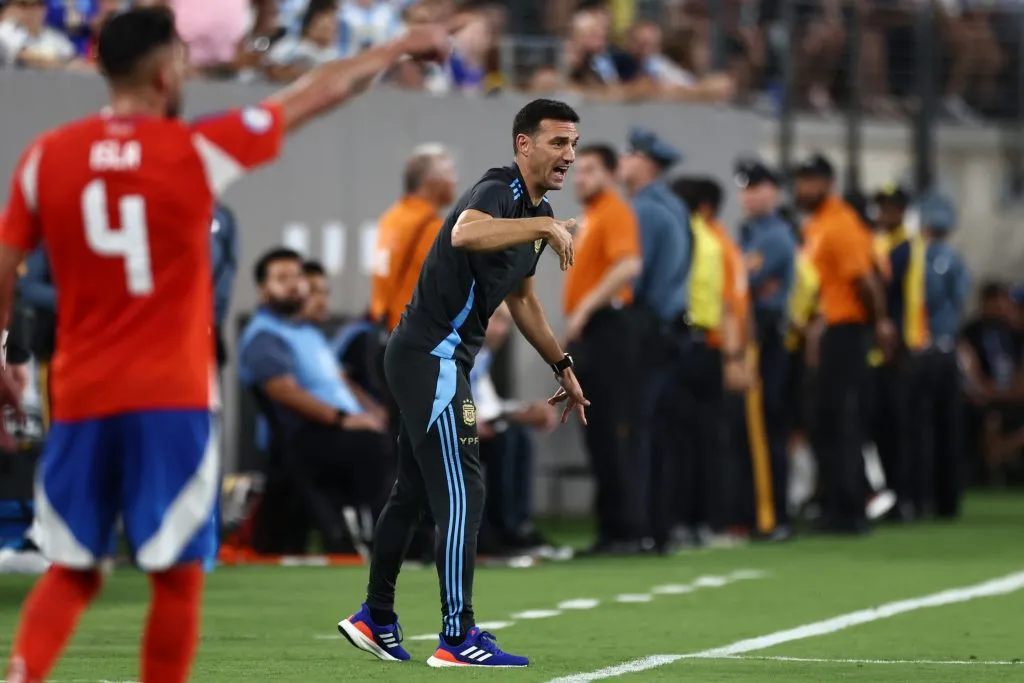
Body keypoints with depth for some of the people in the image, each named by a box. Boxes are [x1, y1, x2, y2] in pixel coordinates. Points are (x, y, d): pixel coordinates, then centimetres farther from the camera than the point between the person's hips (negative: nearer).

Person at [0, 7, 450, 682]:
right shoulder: (197, 150, -5)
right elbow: (320, 94, 7)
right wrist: (400, 48, 21)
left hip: (81, 398, 4)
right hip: (171, 398, -4)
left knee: (71, 574, 11)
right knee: (178, 576, 4)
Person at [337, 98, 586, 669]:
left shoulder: (536, 214, 14)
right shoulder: (498, 191, -17)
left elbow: (522, 298, 28)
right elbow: (466, 234, -42)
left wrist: (563, 365, 28)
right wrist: (544, 226, -40)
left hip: (431, 361, 10)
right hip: (432, 357, -10)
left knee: (415, 491, 18)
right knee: (461, 492, -12)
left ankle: (376, 619, 29)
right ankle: (458, 638, -11)